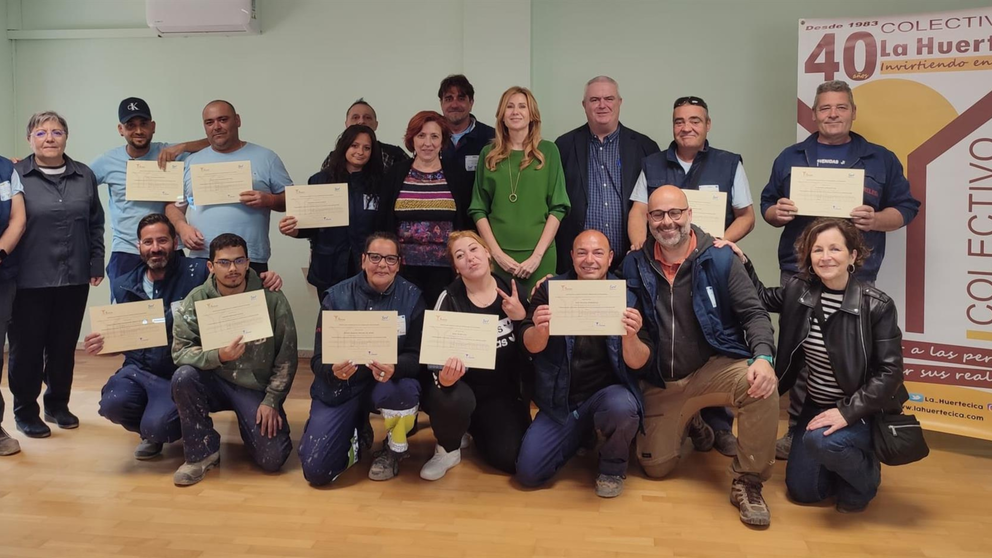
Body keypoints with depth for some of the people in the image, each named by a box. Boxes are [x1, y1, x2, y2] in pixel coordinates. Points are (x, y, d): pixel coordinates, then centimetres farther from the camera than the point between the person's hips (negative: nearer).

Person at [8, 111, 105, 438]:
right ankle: (25, 411, 20)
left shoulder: (84, 176, 8)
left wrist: (96, 264, 7)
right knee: (27, 347, 6)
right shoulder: (15, 175, -3)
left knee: (64, 346, 13)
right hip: (30, 280, -3)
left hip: (74, 278, 3)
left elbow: (96, 224, 11)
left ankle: (58, 404, 28)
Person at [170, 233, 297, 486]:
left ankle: (248, 423, 22)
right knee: (183, 377, -32)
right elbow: (180, 351, -13)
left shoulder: (272, 298, -10)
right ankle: (202, 452, -10)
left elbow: (286, 356, -6)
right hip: (215, 382, 1)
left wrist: (271, 400, -10)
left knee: (272, 459, -14)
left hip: (257, 388, -1)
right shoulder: (195, 300, -8)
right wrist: (218, 356, -31)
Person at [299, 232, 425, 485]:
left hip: (389, 383, 0)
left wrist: (394, 368, -34)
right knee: (315, 471, -13)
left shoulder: (411, 297, -7)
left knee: (402, 391, -38)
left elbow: (416, 356, -10)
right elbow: (319, 359, -9)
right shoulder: (337, 296, -8)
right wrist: (334, 370, -34)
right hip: (340, 388, 0)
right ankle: (358, 436, 23)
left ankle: (394, 449, -1)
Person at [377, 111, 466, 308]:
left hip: (444, 268, 0)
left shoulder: (456, 175, 4)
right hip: (404, 266, 0)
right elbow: (382, 222, 7)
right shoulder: (397, 173, 5)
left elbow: (467, 222, 6)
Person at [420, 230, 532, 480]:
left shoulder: (513, 290, -2)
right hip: (463, 385, -2)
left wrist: (521, 318, -17)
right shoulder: (450, 299, -9)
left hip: (505, 390, 2)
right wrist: (444, 378, -38)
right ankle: (448, 448, -1)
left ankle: (476, 428, 22)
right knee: (452, 401, -37)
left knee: (512, 459, -13)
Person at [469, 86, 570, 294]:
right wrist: (497, 252, -6)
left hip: (540, 255, -1)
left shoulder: (548, 151, 4)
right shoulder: (489, 154, 7)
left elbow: (558, 208, 0)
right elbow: (478, 210, 5)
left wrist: (537, 254, -9)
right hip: (498, 256, 1)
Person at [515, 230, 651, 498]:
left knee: (621, 407, -37)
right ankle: (581, 434, 23)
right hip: (559, 401, 2)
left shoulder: (627, 296, -7)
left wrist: (630, 336, -34)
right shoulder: (551, 289, -3)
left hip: (608, 392, -2)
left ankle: (613, 466, -2)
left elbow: (638, 363, -11)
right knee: (528, 473, -8)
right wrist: (540, 330, -32)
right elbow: (531, 346, -8)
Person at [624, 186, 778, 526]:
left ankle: (747, 483, -15)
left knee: (761, 385, -35)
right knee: (655, 467, 4)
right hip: (660, 383, 3)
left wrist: (763, 357, -29)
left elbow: (753, 314, -12)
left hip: (715, 367, -3)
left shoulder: (719, 258, -9)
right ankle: (691, 424, 39)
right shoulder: (635, 264, 0)